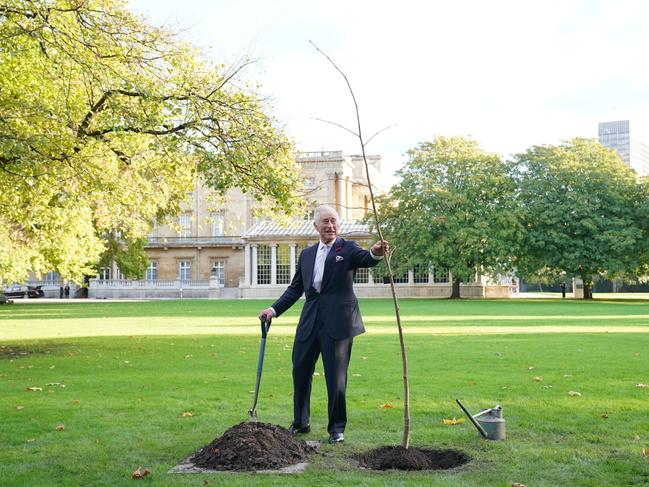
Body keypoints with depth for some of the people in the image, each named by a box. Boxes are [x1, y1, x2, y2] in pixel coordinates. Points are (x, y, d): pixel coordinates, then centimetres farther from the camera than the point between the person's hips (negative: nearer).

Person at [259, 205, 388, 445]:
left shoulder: (348, 248, 1)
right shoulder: (307, 254, 16)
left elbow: (365, 259, -21)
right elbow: (295, 288, 17)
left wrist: (375, 253, -44)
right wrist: (274, 309, 6)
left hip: (337, 322, -5)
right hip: (310, 321, 5)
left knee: (336, 376, 0)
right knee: (300, 371, 10)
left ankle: (337, 427, 14)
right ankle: (301, 422, 28)